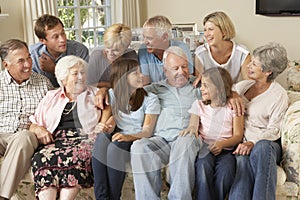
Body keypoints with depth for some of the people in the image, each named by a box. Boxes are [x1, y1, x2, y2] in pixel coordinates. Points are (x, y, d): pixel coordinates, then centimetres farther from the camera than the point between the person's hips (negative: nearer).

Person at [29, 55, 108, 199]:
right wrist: (39, 129, 0)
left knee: (76, 156, -38)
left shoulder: (95, 94, 22)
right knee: (42, 157, -33)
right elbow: (33, 125, 23)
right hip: (55, 141, 2)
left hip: (84, 139, -2)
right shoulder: (50, 98, 25)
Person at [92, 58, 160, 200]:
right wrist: (106, 128, -19)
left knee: (115, 146, -33)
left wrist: (129, 137, -29)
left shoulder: (150, 99, 1)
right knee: (102, 138, -31)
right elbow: (108, 119, 7)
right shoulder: (112, 94, 12)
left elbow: (147, 131, -8)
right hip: (119, 136, 3)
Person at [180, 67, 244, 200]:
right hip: (204, 148, 1)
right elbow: (193, 125, 4)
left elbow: (238, 136, 4)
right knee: (203, 165, -34)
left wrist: (222, 144, -16)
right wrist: (191, 129, -22)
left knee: (226, 169, -34)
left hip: (226, 150, -1)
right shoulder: (199, 105, 18)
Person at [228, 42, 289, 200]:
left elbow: (273, 130, -6)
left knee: (262, 148, -39)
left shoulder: (279, 95, -2)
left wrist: (252, 142, -23)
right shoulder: (241, 86, 13)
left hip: (267, 143, -3)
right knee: (243, 159, -34)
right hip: (241, 141, 3)